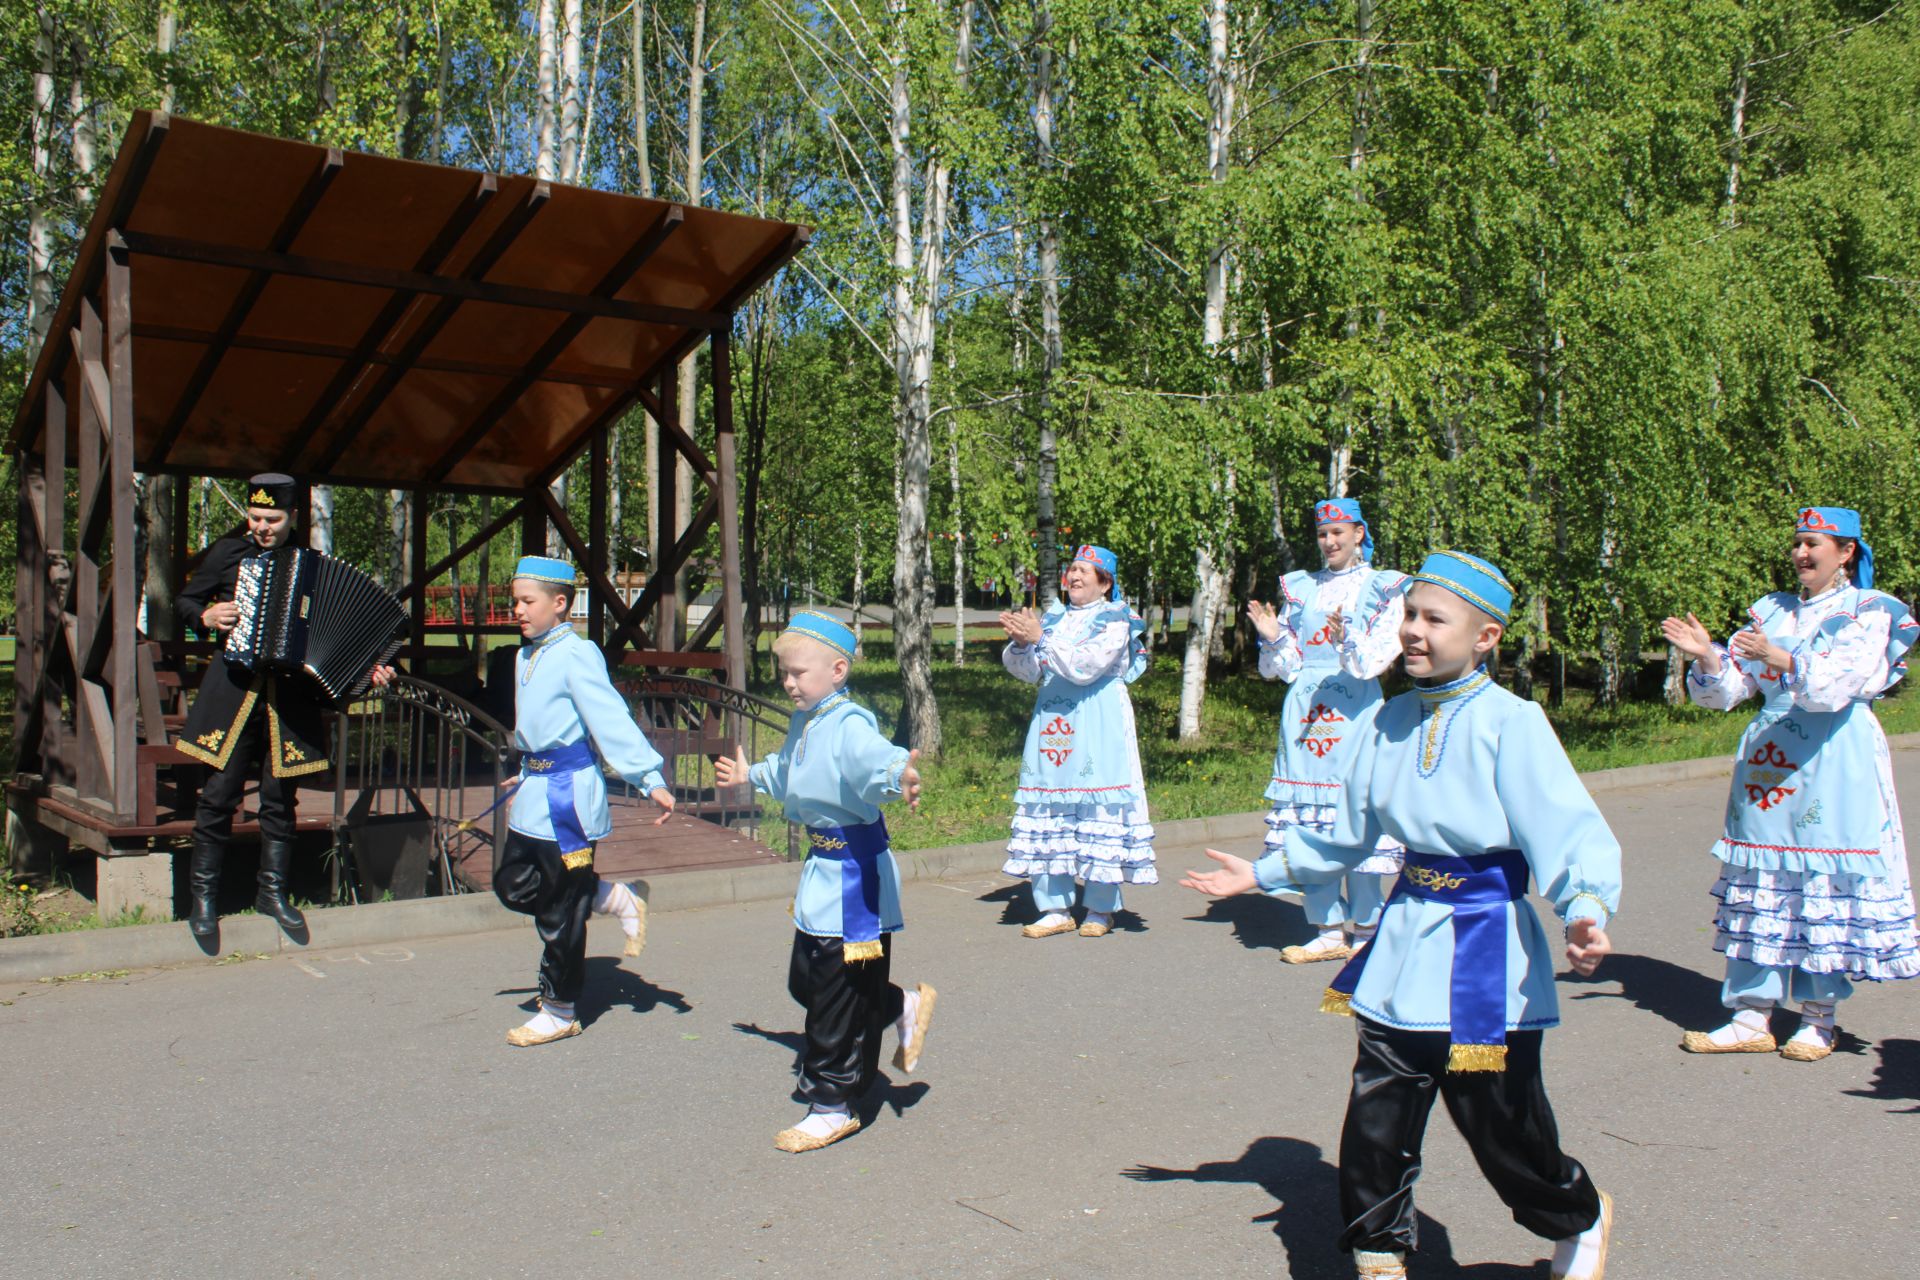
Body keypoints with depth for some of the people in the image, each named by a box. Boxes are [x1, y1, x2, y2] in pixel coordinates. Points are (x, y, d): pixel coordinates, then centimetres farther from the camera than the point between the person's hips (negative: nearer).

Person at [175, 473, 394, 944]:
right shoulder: (227, 552, 6)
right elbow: (184, 600, 15)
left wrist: (368, 667, -1)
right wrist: (207, 616, -6)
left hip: (289, 693, 1)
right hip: (233, 688, -1)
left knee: (280, 796, 6)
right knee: (219, 793, -1)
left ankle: (273, 891, 19)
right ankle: (204, 896, 11)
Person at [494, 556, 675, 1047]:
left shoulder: (576, 655, -17)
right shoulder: (527, 656, 10)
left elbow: (612, 720, -22)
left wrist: (651, 780, -26)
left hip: (568, 794, -9)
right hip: (536, 790, 9)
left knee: (559, 910, 2)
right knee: (514, 886, 11)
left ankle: (558, 1012, 17)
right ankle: (613, 898, 26)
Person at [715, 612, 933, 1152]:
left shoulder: (848, 725, -19)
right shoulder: (802, 725, 10)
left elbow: (873, 757, -42)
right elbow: (786, 775, 33)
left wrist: (898, 775, -65)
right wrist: (750, 776, 51)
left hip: (857, 872, -10)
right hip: (822, 867, 10)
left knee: (838, 996, 0)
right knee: (805, 980, 17)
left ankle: (832, 1106, 14)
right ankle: (903, 1009, 36)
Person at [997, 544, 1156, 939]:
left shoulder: (1116, 621, -2)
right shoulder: (1054, 616, 14)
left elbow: (1086, 665, -17)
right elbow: (1028, 671, 9)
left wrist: (1041, 638, -21)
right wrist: (1021, 643, -11)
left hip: (1097, 727, -5)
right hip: (1052, 722, 5)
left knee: (1097, 808, -5)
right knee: (1049, 808, 1)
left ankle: (1101, 910, 8)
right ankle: (1056, 909, 9)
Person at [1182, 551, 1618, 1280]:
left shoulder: (1510, 723, -14)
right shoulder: (1393, 721, 5)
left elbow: (1568, 832, -20)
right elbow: (1349, 834, 16)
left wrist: (1584, 911, -38)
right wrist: (1261, 873, 19)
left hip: (1485, 947, -5)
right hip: (1405, 940, 5)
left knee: (1503, 1130, 8)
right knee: (1375, 1122, 8)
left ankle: (1581, 1222, 40)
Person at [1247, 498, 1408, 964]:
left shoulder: (1384, 589, 5)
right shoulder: (1299, 588, 16)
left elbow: (1376, 659, -8)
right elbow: (1285, 666, 14)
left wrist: (1347, 639, -27)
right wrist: (1273, 638, -5)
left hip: (1354, 711, -4)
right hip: (1303, 710, 4)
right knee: (1310, 824, 3)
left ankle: (1364, 930, 7)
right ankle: (1328, 930, 12)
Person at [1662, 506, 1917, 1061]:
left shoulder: (1867, 613, -1)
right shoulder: (1772, 611, 13)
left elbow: (1838, 683, -19)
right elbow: (1727, 689, 8)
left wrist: (1778, 658, -34)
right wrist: (1708, 657, -11)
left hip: (1836, 766, -4)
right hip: (1767, 763, 4)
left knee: (1826, 887, 0)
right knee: (1761, 887, 4)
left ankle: (1818, 1019, 14)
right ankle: (1752, 1018, 9)